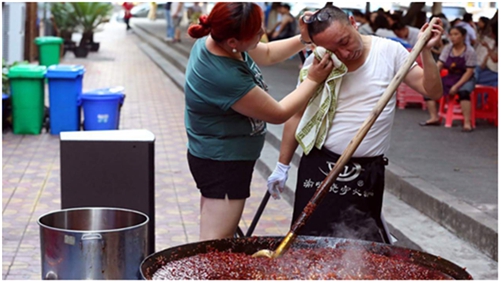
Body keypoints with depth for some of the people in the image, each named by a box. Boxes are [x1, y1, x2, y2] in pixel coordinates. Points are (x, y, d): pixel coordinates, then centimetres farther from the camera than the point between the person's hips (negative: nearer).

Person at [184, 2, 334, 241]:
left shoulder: (212, 40, -6)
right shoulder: (224, 76, -32)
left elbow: (267, 54, 13)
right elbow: (279, 114, -19)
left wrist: (304, 39, -2)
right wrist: (314, 80, -10)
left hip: (216, 156, 10)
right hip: (222, 163, -10)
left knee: (214, 244, 19)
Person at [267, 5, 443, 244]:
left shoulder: (389, 51, -4)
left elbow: (432, 91, -2)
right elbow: (297, 115, 7)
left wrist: (426, 52, -17)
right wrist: (282, 166, 9)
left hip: (368, 173, -1)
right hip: (318, 167, 1)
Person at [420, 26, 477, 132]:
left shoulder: (469, 51, -10)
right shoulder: (448, 49, 3)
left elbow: (469, 72, -13)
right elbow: (439, 65, -2)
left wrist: (456, 86, -23)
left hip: (465, 79, -5)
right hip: (450, 78, 5)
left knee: (463, 92, -38)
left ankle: (467, 123, -36)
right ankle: (434, 118, -11)